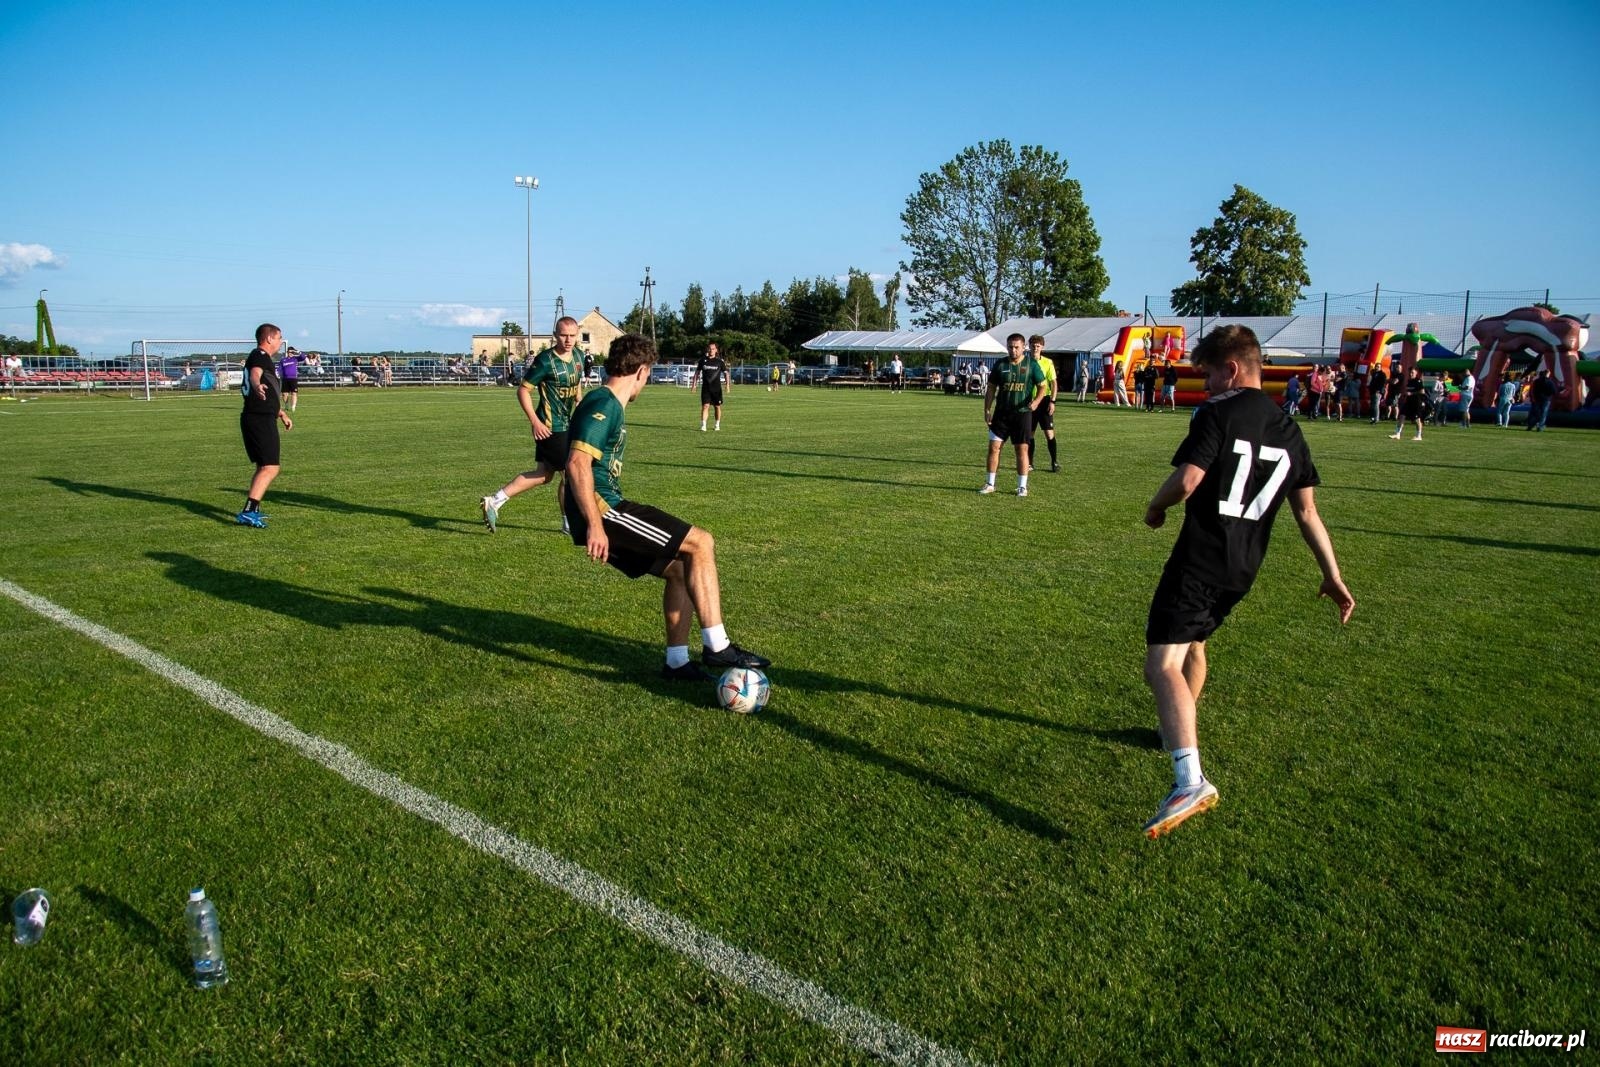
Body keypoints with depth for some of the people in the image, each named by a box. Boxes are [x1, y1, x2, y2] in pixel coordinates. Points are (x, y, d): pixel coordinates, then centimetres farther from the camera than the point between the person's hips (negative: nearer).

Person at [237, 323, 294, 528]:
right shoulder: (260, 355, -7)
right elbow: (255, 373, -32)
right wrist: (257, 386, -55)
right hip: (261, 419, -11)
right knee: (270, 468, -15)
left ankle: (253, 510, 30)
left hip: (254, 419, 11)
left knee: (263, 467, 22)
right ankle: (248, 512, -22)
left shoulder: (261, 357, 24)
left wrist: (282, 413, 48)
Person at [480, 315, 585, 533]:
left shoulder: (579, 356, 6)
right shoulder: (545, 360, -17)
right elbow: (522, 390, -14)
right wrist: (535, 421, -19)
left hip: (567, 425, 8)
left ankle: (495, 501, 16)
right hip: (550, 428, -8)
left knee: (544, 474, 13)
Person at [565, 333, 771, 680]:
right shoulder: (604, 404, -12)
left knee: (681, 568, 14)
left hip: (607, 510, 10)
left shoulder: (608, 404, 18)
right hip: (602, 511, -10)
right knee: (701, 544, -10)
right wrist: (594, 524, -27)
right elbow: (577, 463, -24)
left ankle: (676, 660, 18)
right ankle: (716, 647, -6)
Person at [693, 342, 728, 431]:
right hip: (705, 387, 0)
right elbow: (697, 372, 12)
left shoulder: (720, 361, 0)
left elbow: (725, 373, 4)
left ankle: (718, 425, 24)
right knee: (705, 406, -11)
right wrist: (694, 384, 6)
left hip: (717, 388, 0)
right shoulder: (703, 359, 5)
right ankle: (703, 426, -14)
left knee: (717, 407, 8)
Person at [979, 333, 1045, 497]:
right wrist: (987, 411, 0)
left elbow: (1042, 386, 1)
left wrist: (1036, 400, -20)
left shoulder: (1031, 365, -2)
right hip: (1001, 413, 2)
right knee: (994, 446, -1)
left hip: (1022, 413, -2)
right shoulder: (1000, 365, 3)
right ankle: (990, 484, 10)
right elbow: (991, 388, 7)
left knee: (1022, 449, 1)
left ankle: (1022, 486, 10)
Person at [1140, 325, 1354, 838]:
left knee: (1163, 665, -17)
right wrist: (1333, 577, 18)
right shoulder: (1288, 430, 13)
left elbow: (1187, 480, -20)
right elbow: (1307, 512, 14)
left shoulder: (1219, 414, -9)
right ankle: (1180, 732, 48)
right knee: (1193, 643, 30)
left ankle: (1190, 781, -33)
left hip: (1200, 560, -9)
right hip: (1244, 568, 9)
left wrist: (1155, 507, 1)